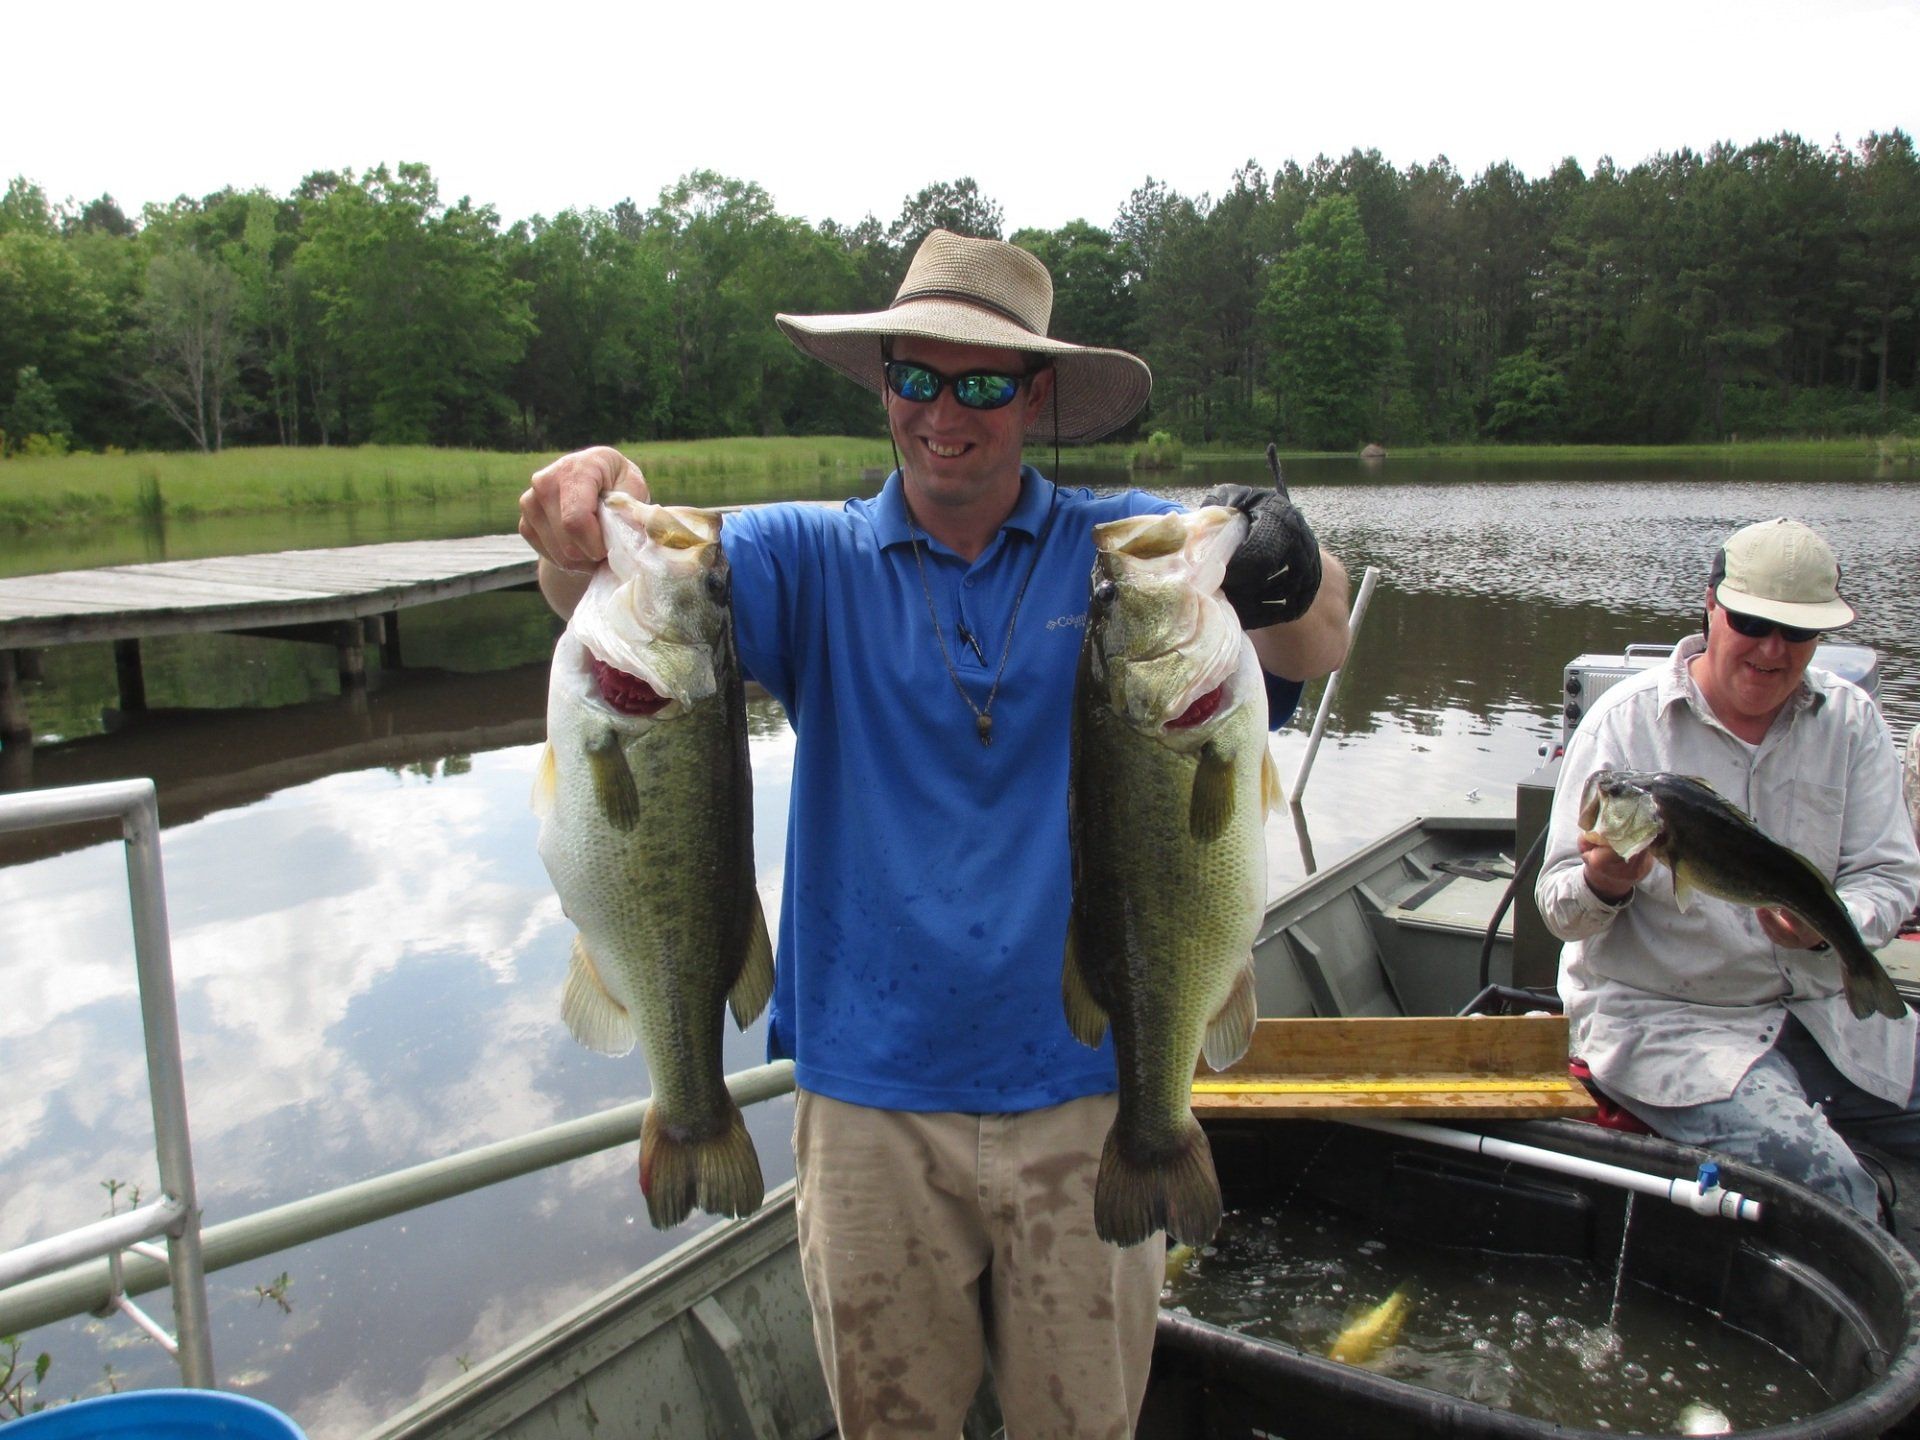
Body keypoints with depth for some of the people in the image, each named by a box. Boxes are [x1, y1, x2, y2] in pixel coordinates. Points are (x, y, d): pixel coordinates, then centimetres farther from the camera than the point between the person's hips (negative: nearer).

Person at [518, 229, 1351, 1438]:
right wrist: (590, 501, -37)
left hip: (1083, 1082, 0)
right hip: (871, 1090, 1)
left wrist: (1294, 578, -40)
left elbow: (1314, 651, -16)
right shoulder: (814, 561, 1)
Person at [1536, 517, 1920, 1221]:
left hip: (1825, 1005, 5)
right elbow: (1559, 911, -8)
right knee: (1827, 1188, -26)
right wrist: (1601, 884, -33)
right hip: (1664, 1020, -5)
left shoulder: (1851, 720, 5)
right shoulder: (1625, 720, -8)